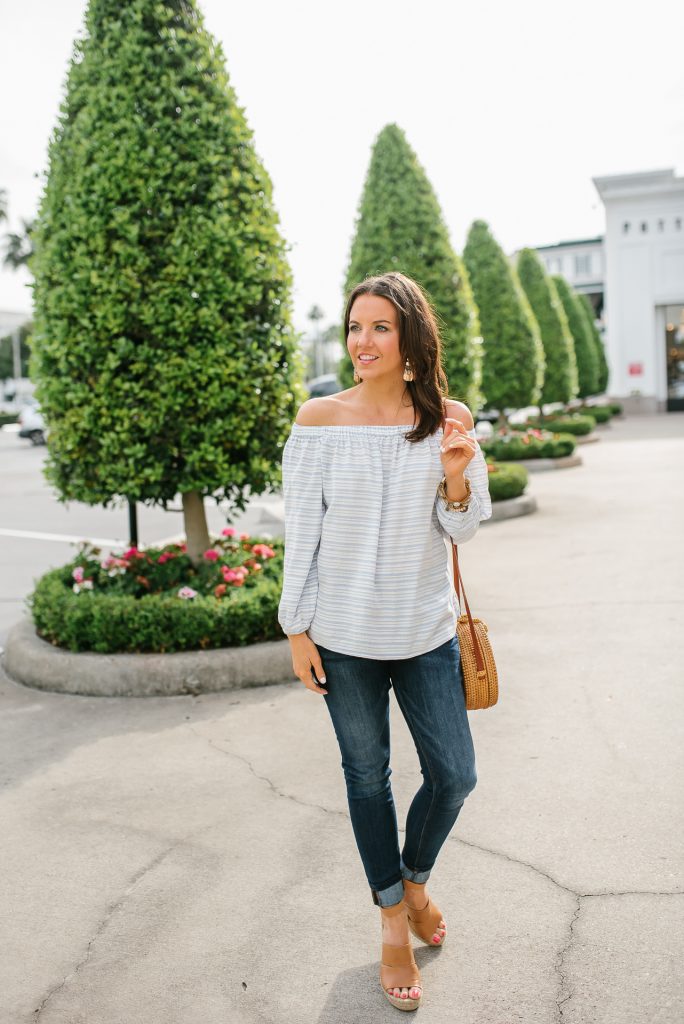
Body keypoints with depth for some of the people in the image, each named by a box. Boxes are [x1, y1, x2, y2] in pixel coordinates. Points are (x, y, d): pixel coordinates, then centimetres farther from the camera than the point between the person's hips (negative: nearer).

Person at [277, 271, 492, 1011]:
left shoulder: (448, 421, -3)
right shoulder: (319, 419, -7)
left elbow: (462, 531, 1)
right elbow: (301, 530, -4)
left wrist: (456, 476, -20)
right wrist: (297, 627, -4)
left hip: (425, 631, 2)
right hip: (345, 635, -1)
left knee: (453, 774, 8)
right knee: (367, 777, 13)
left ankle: (414, 877, 40)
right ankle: (394, 916, 35)